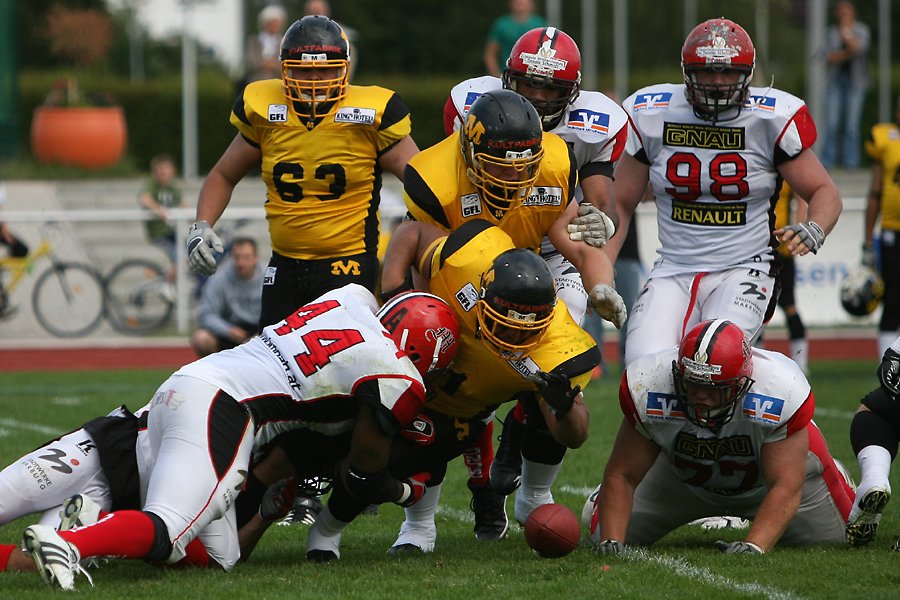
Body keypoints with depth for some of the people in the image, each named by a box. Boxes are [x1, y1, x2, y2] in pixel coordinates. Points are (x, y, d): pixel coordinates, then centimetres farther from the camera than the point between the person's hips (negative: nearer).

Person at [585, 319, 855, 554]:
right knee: (604, 535, -1)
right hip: (683, 474, 1)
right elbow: (622, 475, -26)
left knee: (838, 539, 6)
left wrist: (753, 547, -55)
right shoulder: (649, 389, -37)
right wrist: (611, 542, -40)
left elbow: (785, 488, -41)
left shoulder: (780, 394, -42)